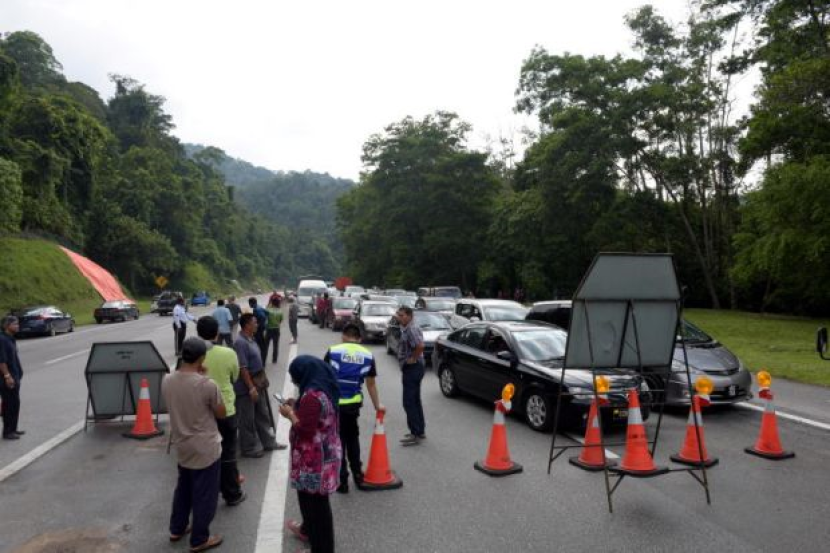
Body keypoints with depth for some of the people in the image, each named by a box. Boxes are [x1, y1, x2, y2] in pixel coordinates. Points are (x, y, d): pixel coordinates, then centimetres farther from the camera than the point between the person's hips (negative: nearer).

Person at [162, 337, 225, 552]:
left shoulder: (167, 381, -8)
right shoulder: (207, 385, -26)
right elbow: (221, 413, -10)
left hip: (181, 446, 6)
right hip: (205, 449, -6)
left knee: (183, 488, 26)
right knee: (205, 495, 10)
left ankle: (177, 529, 40)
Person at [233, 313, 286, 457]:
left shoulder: (251, 339, 7)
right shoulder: (240, 342, -22)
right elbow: (243, 368, -24)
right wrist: (251, 388, -23)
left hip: (258, 383, 10)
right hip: (246, 387, -10)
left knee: (263, 414, 19)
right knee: (247, 419, 6)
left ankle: (268, 442, 32)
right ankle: (249, 448, 19)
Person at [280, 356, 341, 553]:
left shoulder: (312, 395, -27)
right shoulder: (325, 389, 4)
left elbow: (305, 429, -25)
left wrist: (290, 414, -11)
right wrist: (297, 408, 9)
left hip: (314, 458, -10)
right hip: (325, 453, 10)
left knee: (314, 501, 5)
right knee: (311, 497, 28)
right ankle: (308, 529, 48)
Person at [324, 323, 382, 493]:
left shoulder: (333, 351, -4)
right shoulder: (368, 356, 4)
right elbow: (371, 384, 11)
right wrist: (377, 405, 23)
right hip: (354, 404, 3)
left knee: (338, 441, 8)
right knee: (352, 438, 23)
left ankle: (342, 480, 11)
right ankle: (357, 475, 28)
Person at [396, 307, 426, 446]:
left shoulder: (411, 329, -19)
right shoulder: (405, 329, 13)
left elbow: (420, 345, -34)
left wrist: (413, 359, -21)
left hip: (412, 368, -11)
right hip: (410, 369, 11)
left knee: (409, 402, -7)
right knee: (415, 401, 16)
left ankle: (416, 434, -2)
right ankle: (420, 431, 26)